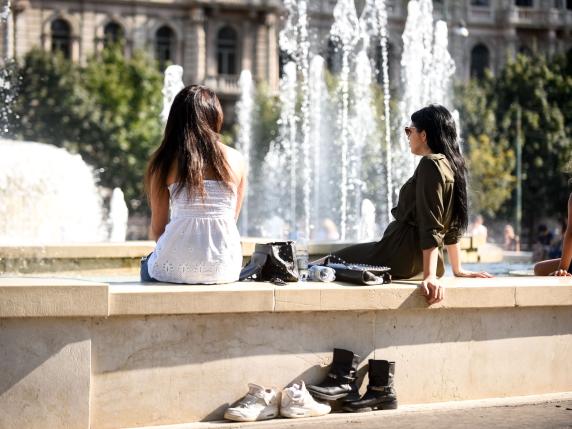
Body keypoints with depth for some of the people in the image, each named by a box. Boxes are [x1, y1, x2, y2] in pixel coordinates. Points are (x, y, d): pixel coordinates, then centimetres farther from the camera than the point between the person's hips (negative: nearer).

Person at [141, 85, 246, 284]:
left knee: (147, 265, 31)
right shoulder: (235, 160, 4)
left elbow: (157, 229, 2)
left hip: (176, 269, -3)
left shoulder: (163, 162, -2)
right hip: (225, 269, 3)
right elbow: (232, 219, 11)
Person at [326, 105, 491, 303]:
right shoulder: (451, 165, 12)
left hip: (402, 254, -10)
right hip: (421, 261, 10)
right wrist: (458, 269, 23)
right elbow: (451, 225, 18)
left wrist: (430, 276, -28)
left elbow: (431, 227, -24)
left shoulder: (430, 164, -16)